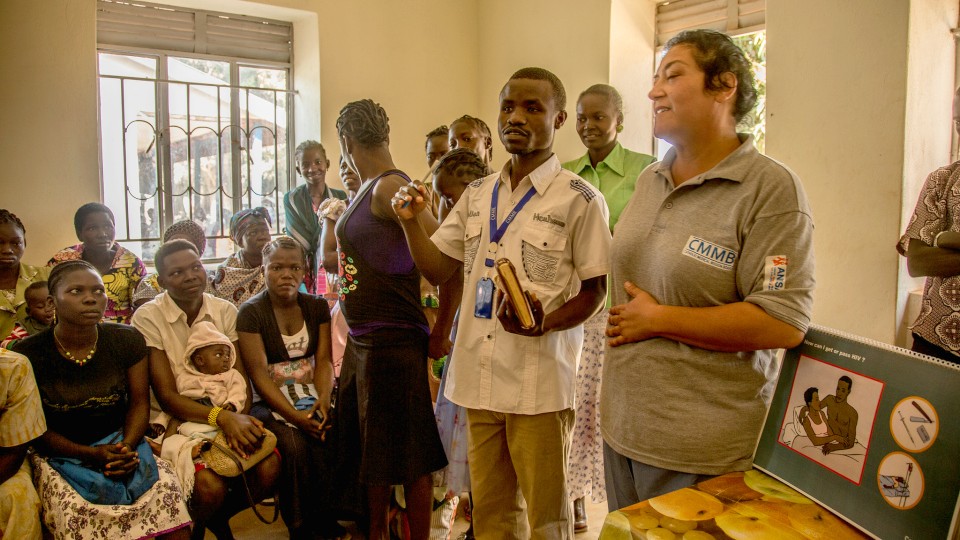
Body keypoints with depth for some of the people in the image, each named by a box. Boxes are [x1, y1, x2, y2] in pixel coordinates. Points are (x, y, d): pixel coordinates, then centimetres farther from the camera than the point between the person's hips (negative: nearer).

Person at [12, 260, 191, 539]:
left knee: (168, 490, -22)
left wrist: (126, 448, -16)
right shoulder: (28, 355, -9)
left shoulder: (127, 340, -3)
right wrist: (90, 454, -17)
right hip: (62, 454, -1)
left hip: (122, 443, 2)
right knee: (76, 512, -28)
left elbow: (139, 402, 3)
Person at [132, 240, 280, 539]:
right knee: (210, 485, -29)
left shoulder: (225, 311, 4)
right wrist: (222, 417, -29)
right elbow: (167, 397, -13)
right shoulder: (148, 318, -8)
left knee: (269, 469, -21)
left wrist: (239, 418, -22)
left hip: (228, 419, 4)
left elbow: (241, 380, 0)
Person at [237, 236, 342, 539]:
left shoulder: (317, 307, 8)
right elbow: (258, 373, -11)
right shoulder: (251, 312, -3)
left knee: (325, 443, -27)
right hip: (271, 403, -3)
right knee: (293, 445, -30)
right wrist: (294, 415, -22)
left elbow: (324, 360, 3)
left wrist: (323, 399, -17)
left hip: (311, 398, 3)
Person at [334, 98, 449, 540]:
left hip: (394, 341, -10)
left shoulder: (390, 187, -15)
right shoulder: (366, 191, 14)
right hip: (361, 339, 10)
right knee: (369, 446, 20)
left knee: (407, 453, 3)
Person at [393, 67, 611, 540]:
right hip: (480, 377, 5)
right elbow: (438, 269, 13)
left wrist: (546, 322, -23)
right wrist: (411, 221, -3)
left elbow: (596, 288, -6)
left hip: (540, 383, -5)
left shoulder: (579, 199, -7)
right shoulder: (477, 195, 10)